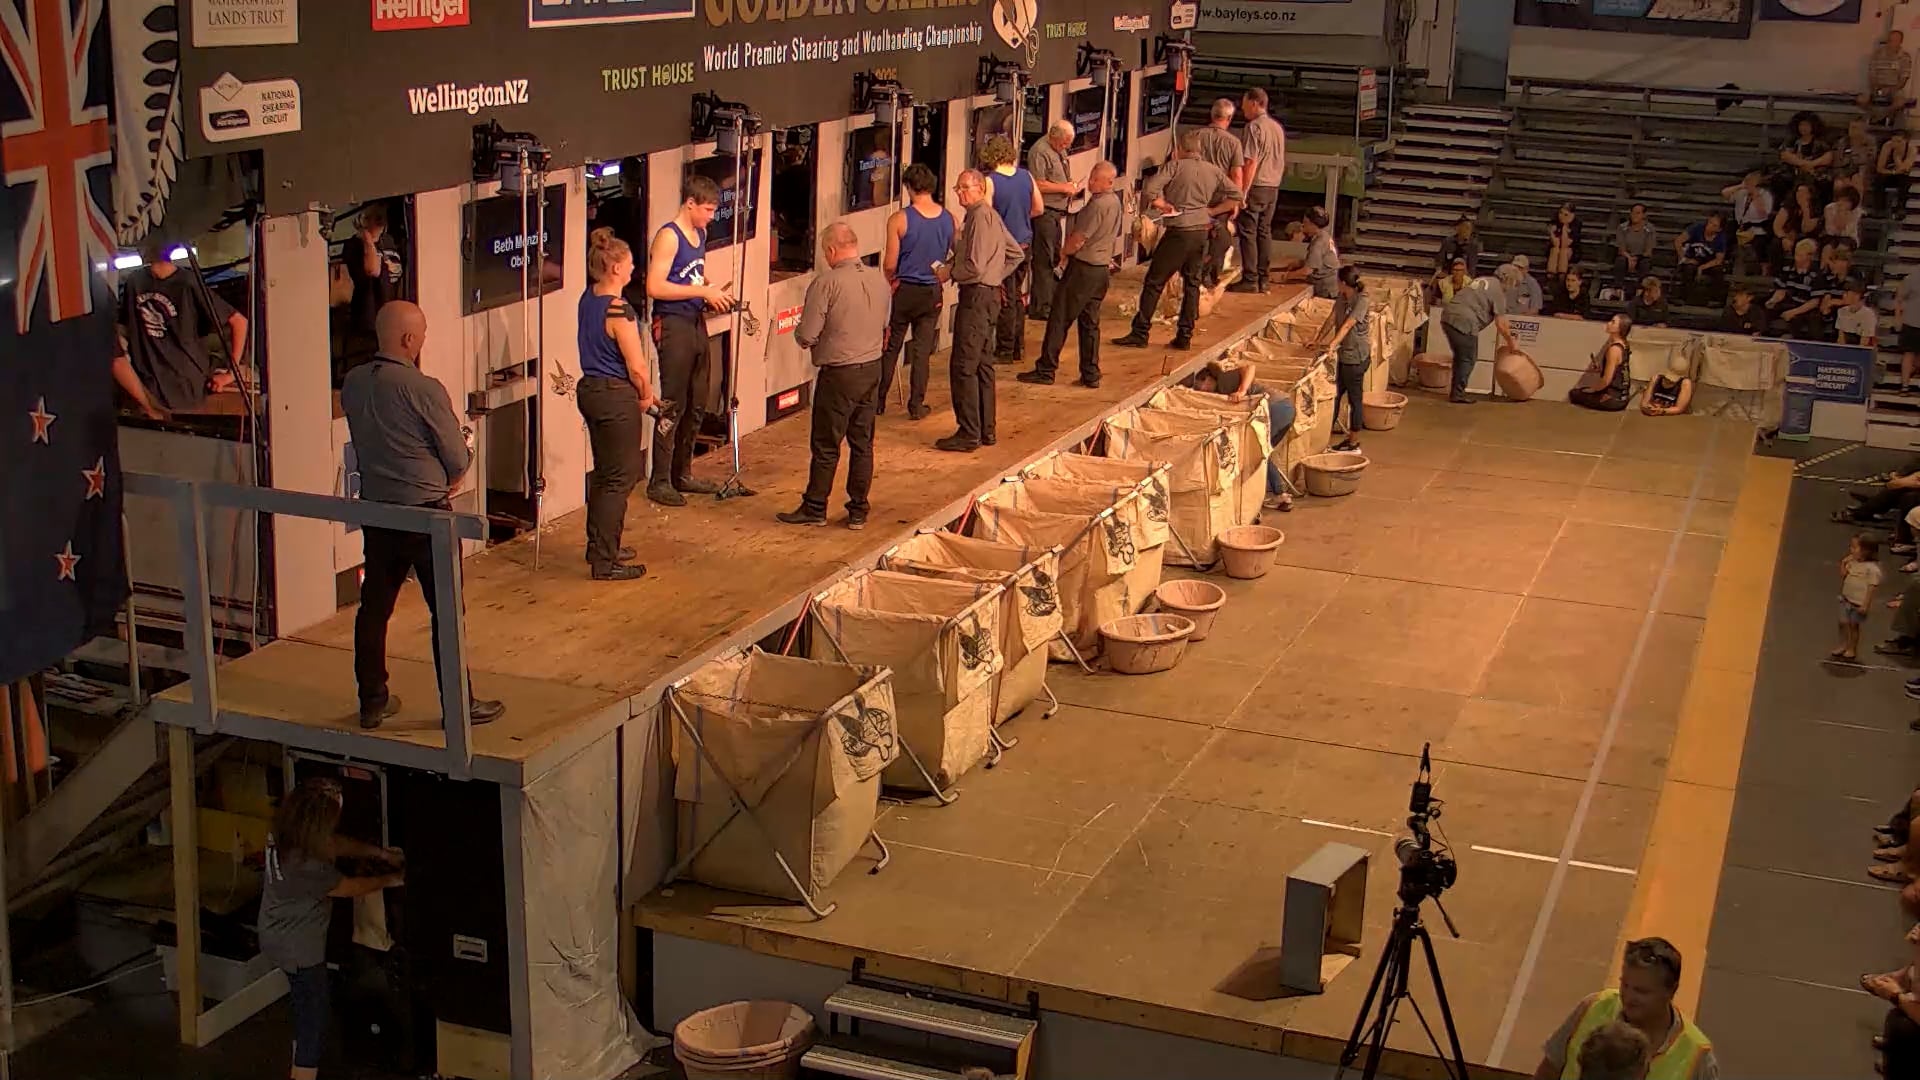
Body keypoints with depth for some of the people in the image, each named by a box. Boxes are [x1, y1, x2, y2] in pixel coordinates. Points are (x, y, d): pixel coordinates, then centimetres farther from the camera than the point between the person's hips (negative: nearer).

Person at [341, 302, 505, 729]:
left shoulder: (352, 384, -1)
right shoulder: (424, 390, -20)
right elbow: (459, 461, -13)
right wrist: (447, 482, 10)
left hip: (374, 508, 6)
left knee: (374, 604, 15)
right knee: (446, 611, 4)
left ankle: (372, 701, 23)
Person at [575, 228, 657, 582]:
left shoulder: (588, 299, 6)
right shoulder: (618, 310, -21)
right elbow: (637, 367, -19)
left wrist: (641, 393, 15)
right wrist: (645, 396, 1)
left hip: (589, 389, 9)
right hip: (616, 396, -9)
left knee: (603, 473, 21)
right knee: (619, 478, 0)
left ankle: (599, 546, 32)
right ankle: (605, 562, 3)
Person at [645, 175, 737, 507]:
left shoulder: (700, 234, 14)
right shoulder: (668, 237, -13)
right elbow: (655, 286, -22)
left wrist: (713, 295, 7)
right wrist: (703, 292, -21)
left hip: (696, 323, 9)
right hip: (673, 326, -9)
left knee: (696, 404, 14)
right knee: (673, 404, -6)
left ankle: (682, 474, 26)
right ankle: (659, 482, 1)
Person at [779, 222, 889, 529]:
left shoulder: (826, 283, -18)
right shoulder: (879, 279, 1)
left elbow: (806, 336, -17)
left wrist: (803, 336, 4)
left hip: (838, 374, -6)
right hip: (872, 369, 6)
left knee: (826, 446, 5)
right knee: (862, 443, 12)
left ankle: (815, 508, 16)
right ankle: (858, 512, 17)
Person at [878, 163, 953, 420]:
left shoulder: (899, 219, -15)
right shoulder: (949, 218, -4)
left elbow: (889, 265, -12)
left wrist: (892, 280, 8)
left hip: (905, 290, -2)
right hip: (933, 292, 2)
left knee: (891, 348, 11)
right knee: (922, 350, 9)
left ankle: (878, 401, 18)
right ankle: (916, 405, 12)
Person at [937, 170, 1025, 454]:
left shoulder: (980, 217, -15)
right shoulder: (990, 215, 16)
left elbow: (975, 267, -22)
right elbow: (1017, 254, 24)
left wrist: (950, 272, -7)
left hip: (977, 296, -11)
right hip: (990, 294, 11)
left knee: (963, 366, -9)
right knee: (982, 365, 15)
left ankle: (968, 434, -9)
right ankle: (985, 430, 20)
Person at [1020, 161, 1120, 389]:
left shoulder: (1097, 204, -19)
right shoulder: (1115, 202, 11)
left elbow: (1078, 239, -18)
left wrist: (1064, 252, 2)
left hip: (1083, 267, -9)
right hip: (1102, 268, 9)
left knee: (1059, 319, -2)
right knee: (1090, 323, 13)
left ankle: (1045, 370, 1)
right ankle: (1091, 375, 13)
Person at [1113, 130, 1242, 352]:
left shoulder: (1175, 166, -7)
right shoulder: (1213, 171, 9)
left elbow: (1149, 191, -19)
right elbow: (1236, 195, 8)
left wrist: (1164, 205, -3)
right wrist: (1211, 211, 10)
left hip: (1179, 231, -6)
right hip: (1202, 231, 6)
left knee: (1154, 282, 0)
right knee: (1192, 283, 14)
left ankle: (1139, 334, 1)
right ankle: (1184, 336, 13)